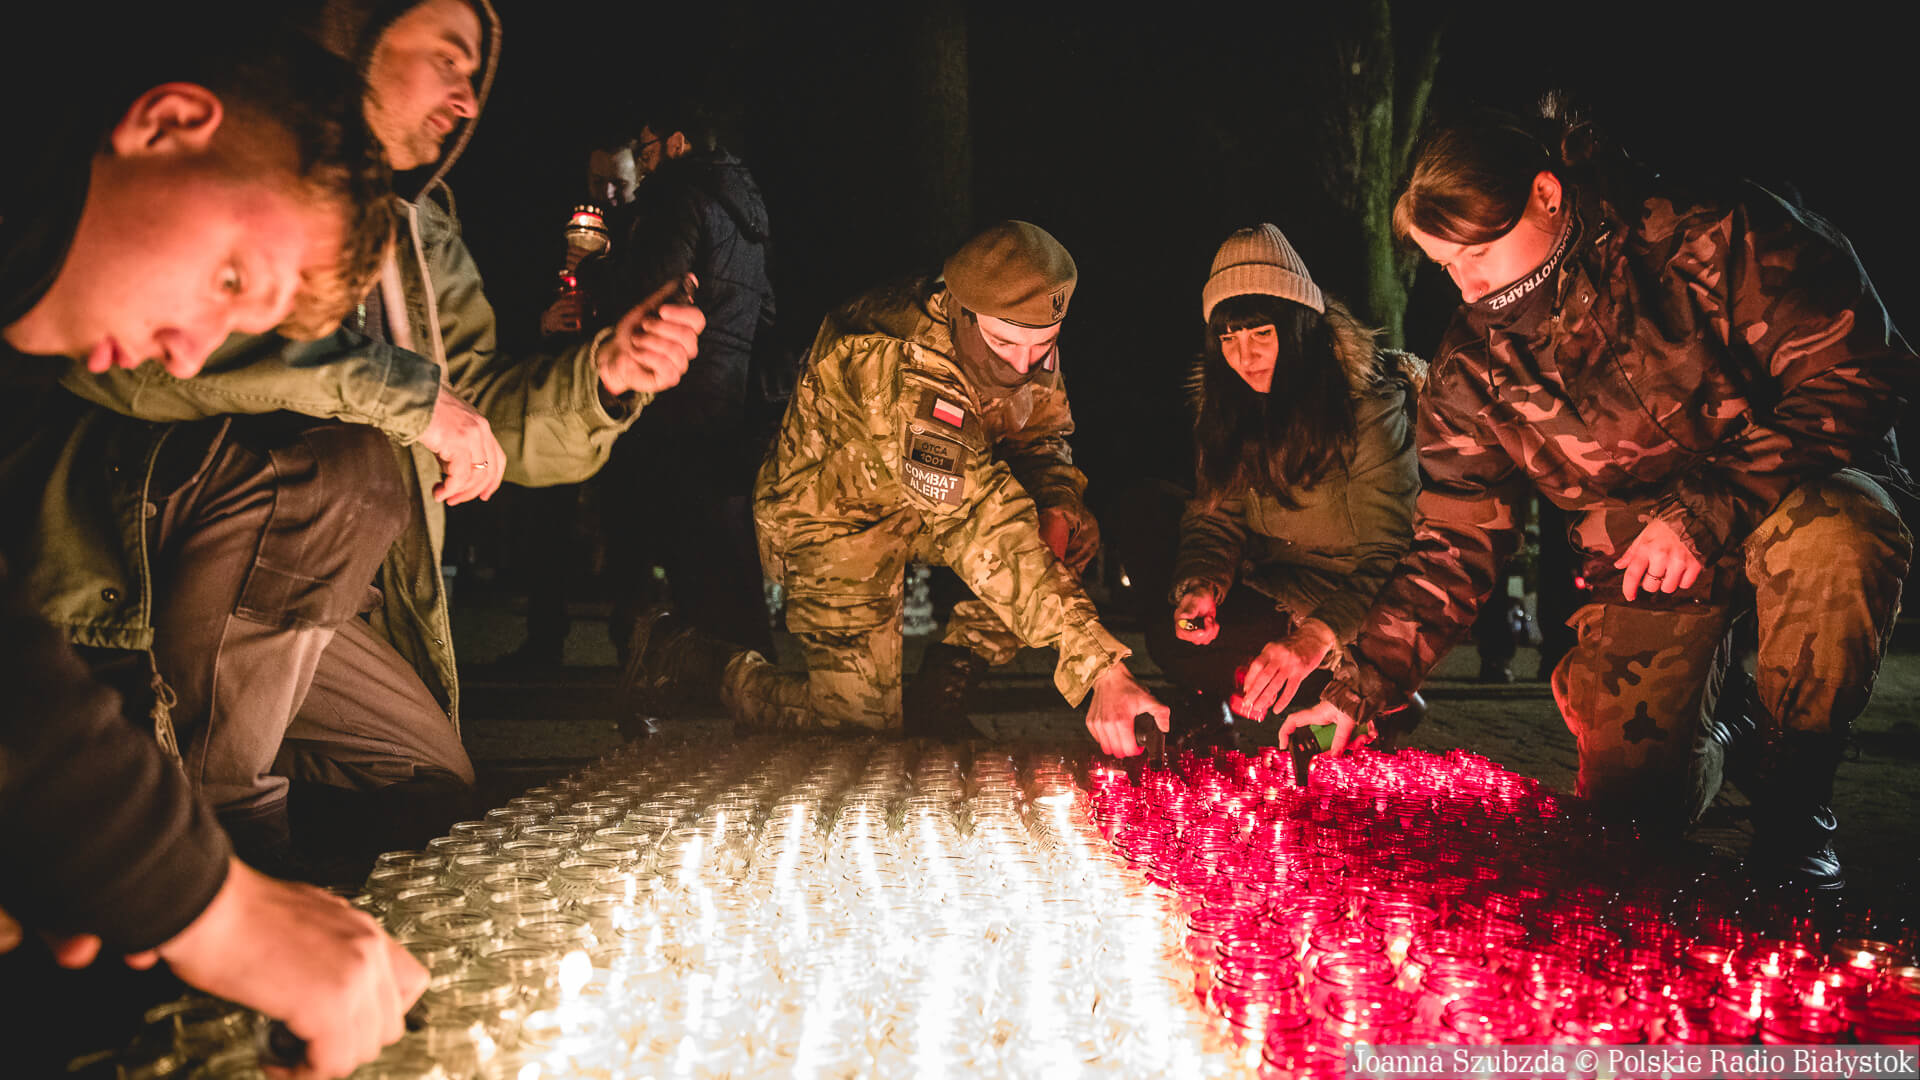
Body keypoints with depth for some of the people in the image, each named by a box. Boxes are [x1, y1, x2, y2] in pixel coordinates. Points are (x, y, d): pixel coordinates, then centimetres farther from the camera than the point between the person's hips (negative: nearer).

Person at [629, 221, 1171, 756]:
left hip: (933, 494, 7)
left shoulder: (1025, 333, -15)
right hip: (834, 515, -7)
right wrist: (1099, 666, -52)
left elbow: (1042, 434, 4)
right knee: (861, 724, -7)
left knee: (1073, 537, -12)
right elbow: (978, 526, -47)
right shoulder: (901, 366, -39)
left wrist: (1055, 501, -22)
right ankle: (684, 652, 14)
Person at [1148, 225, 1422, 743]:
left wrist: (1316, 636, -41)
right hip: (1275, 593, 6)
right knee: (1171, 636, -15)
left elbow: (1391, 554, -26)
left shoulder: (1372, 405, -20)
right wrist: (1200, 586, -21)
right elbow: (1215, 518, 2)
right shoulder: (1226, 403, 0)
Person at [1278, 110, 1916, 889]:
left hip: (1796, 493, -3)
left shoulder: (1712, 237, -17)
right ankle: (1714, 733, 31)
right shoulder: (1474, 366, -6)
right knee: (1632, 805, -6)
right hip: (1639, 568, 3)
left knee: (1834, 541, -38)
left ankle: (1792, 802, -15)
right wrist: (1361, 689, -11)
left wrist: (1709, 509, -31)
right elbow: (1450, 541, -2)